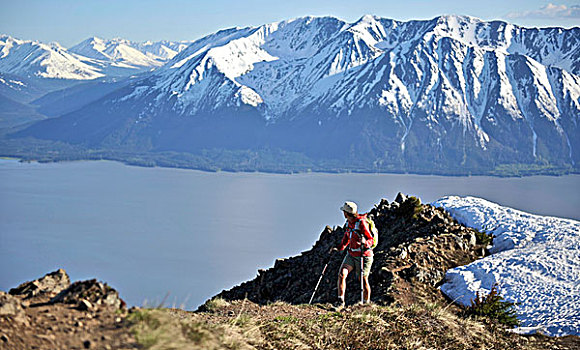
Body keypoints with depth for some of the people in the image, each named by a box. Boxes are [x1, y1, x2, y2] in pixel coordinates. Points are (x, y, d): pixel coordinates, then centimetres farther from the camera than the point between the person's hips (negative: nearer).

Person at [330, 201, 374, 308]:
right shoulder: (348, 223, 5)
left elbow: (371, 240, -15)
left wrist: (365, 242, -36)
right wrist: (339, 248, 11)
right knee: (342, 274, -12)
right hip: (351, 254, 6)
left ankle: (366, 303, 23)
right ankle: (340, 301, -11)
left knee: (363, 280, 5)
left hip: (363, 256, -6)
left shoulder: (361, 223, -18)